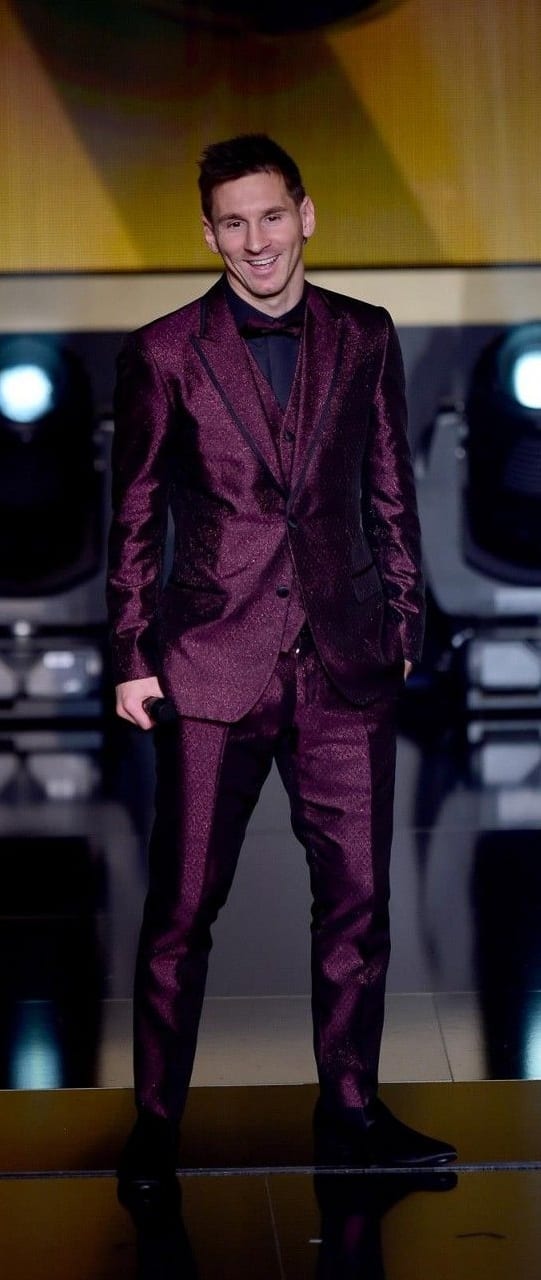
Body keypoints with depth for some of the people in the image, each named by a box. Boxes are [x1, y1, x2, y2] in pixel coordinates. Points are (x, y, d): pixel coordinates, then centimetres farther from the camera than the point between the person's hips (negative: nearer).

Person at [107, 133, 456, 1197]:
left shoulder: (366, 338, 7)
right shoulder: (164, 353, 0)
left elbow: (391, 494, 13)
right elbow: (135, 516, 4)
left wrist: (405, 626, 10)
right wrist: (131, 657, 0)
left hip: (347, 665, 2)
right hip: (214, 668, -2)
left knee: (357, 896, 7)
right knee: (181, 909, 3)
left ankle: (352, 1104, 21)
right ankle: (156, 1121, 15)